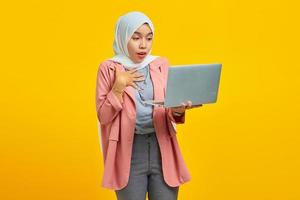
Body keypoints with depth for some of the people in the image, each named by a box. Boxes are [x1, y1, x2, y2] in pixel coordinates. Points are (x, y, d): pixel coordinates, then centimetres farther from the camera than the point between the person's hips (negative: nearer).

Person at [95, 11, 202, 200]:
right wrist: (119, 87, -13)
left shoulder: (162, 64, 7)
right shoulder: (109, 68, 0)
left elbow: (170, 115, 6)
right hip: (129, 150, -2)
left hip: (162, 148, 2)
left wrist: (177, 110, -16)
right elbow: (103, 117, -3)